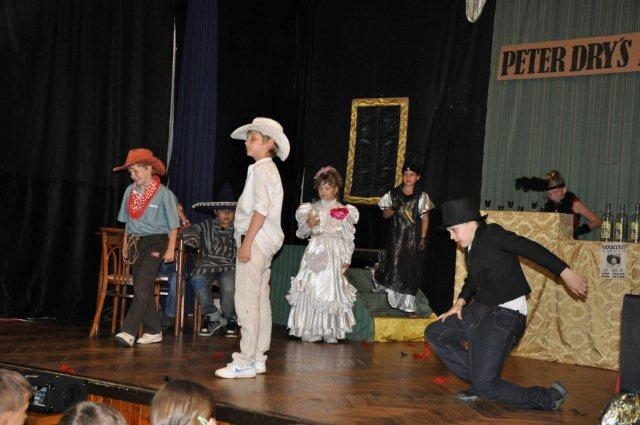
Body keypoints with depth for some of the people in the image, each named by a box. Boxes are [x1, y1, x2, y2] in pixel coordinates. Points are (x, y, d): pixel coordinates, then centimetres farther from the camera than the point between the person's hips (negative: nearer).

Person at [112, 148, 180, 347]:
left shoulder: (163, 193, -8)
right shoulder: (131, 191, 8)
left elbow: (173, 225, -5)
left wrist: (171, 249, -8)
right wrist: (125, 244, 15)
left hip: (155, 242, -6)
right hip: (134, 242, 6)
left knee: (142, 287, -16)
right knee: (143, 289, 8)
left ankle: (128, 332, -23)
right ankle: (153, 331, 17)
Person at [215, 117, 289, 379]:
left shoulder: (262, 169, -11)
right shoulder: (264, 168, 19)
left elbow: (261, 209, -20)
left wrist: (247, 242, -21)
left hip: (255, 240, -11)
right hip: (260, 242, 11)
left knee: (247, 300, -10)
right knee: (260, 300, 12)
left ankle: (246, 362, -10)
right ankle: (257, 357, 17)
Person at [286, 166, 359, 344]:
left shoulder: (344, 211, 3)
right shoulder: (312, 209, 7)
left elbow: (349, 237, 4)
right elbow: (301, 234, 9)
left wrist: (347, 258, -1)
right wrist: (308, 225, -11)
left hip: (335, 255, -1)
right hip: (315, 253, 1)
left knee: (332, 289, -3)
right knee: (311, 289, -4)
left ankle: (331, 331, 4)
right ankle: (310, 330, 1)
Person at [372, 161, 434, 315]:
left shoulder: (421, 197, -1)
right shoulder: (393, 194, 3)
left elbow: (425, 219, 0)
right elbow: (385, 214, 7)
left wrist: (423, 239, -7)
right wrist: (393, 209, -14)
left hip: (413, 238, -1)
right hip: (396, 235, 1)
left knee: (410, 269, 0)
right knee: (394, 265, 0)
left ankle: (408, 305, 4)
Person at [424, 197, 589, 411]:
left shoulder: (490, 234, -15)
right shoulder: (472, 247, 12)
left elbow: (530, 248, -24)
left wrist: (565, 273, -31)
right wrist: (460, 303, 8)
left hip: (505, 317, -10)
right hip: (480, 311, 10)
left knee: (485, 387, -14)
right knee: (435, 333, 16)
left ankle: (549, 398, 2)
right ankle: (479, 379, 15)